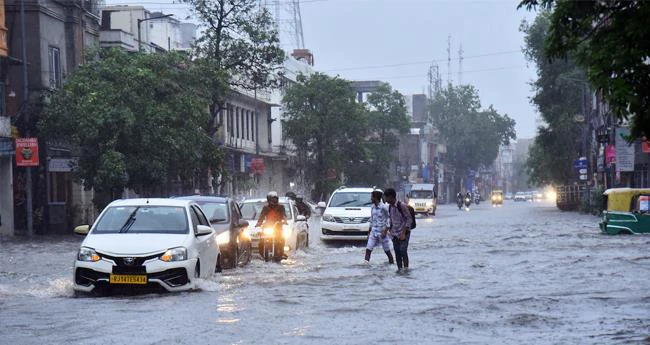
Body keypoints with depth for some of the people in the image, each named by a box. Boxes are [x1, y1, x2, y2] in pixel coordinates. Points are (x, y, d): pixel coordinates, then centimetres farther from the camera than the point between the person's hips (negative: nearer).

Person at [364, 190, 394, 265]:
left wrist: (385, 231, -17)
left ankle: (391, 262, 21)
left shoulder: (383, 207, -14)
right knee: (368, 248, -8)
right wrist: (369, 230, 19)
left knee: (387, 250, 6)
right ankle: (366, 261, -14)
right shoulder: (372, 207, 7)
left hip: (382, 231, -6)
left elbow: (388, 220, -11)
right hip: (374, 231, 6)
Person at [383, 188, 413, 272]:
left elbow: (409, 219, -12)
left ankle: (406, 268, -7)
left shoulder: (401, 206, -14)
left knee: (403, 251, -12)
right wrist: (391, 231, 10)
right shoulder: (390, 207, 7)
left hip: (403, 233, -6)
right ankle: (399, 268, 10)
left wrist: (404, 233, -16)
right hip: (395, 234, 6)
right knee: (397, 252, 5)